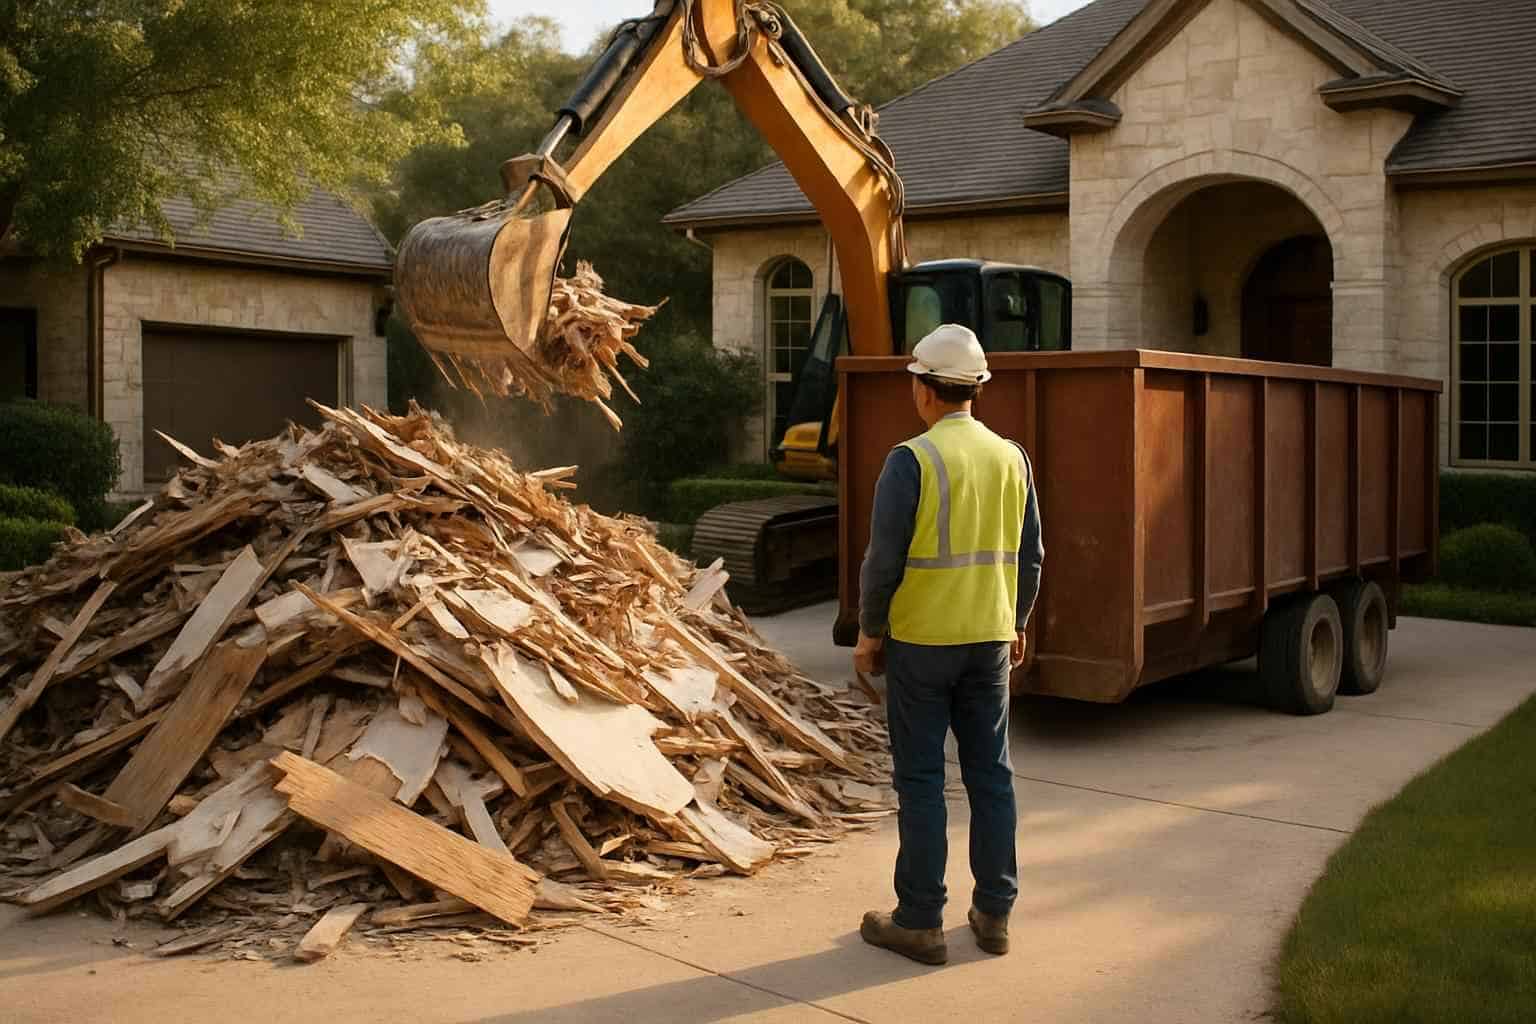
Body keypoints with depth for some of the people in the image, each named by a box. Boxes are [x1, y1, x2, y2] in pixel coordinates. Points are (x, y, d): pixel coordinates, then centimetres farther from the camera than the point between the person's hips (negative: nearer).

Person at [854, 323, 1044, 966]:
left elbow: (885, 559, -14)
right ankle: (993, 913, 20)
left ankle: (920, 922, 10)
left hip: (920, 641, -5)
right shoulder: (1011, 458, 3)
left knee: (920, 779, 3)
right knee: (990, 773, 12)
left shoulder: (911, 460, -14)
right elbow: (1030, 556, 8)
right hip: (989, 640, 5)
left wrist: (869, 633, -2)